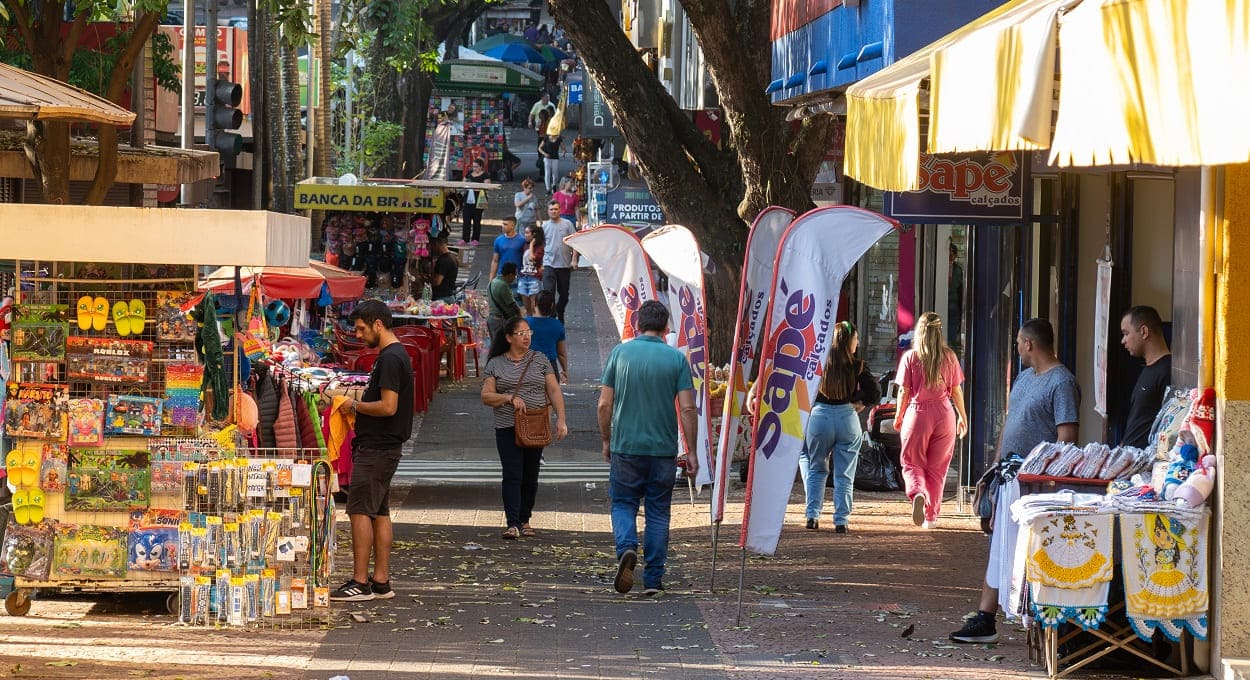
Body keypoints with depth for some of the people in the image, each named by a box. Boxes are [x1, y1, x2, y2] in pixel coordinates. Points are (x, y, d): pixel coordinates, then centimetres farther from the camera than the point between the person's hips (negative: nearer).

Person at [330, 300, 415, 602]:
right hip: (384, 445, 10)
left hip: (377, 449, -10)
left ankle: (360, 583, -9)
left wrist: (355, 406, -11)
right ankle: (381, 582, 13)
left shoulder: (390, 359, -17)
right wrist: (358, 404, 12)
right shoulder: (396, 355, 16)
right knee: (379, 512, 11)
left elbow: (388, 406, -24)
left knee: (360, 510, -9)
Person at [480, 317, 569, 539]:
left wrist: (561, 419, -6)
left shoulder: (539, 360, 8)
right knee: (512, 475, -11)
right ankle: (513, 524, -15)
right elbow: (486, 396, 1)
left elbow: (554, 391, 5)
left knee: (530, 476, 7)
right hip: (507, 428, -2)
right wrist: (510, 398, -15)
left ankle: (525, 520, 20)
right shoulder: (496, 364, 5)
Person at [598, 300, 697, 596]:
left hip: (626, 447, 0)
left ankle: (626, 548, -17)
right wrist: (691, 451, 1)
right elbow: (687, 409, -6)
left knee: (623, 504, 12)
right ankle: (653, 579, 9)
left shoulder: (620, 353, -1)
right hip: (663, 450, 0)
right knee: (658, 512, 10)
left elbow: (604, 404, 0)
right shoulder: (677, 359, -2)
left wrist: (607, 441, 14)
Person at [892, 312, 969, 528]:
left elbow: (904, 391, -2)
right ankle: (931, 516, 15)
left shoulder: (910, 357, -4)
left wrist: (898, 417, 12)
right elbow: (956, 391, 6)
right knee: (937, 468, 11)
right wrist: (962, 416, 19)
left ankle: (917, 493, -24)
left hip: (917, 413, -2)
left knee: (912, 464, 6)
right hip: (944, 414, 2)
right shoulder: (949, 357, 0)